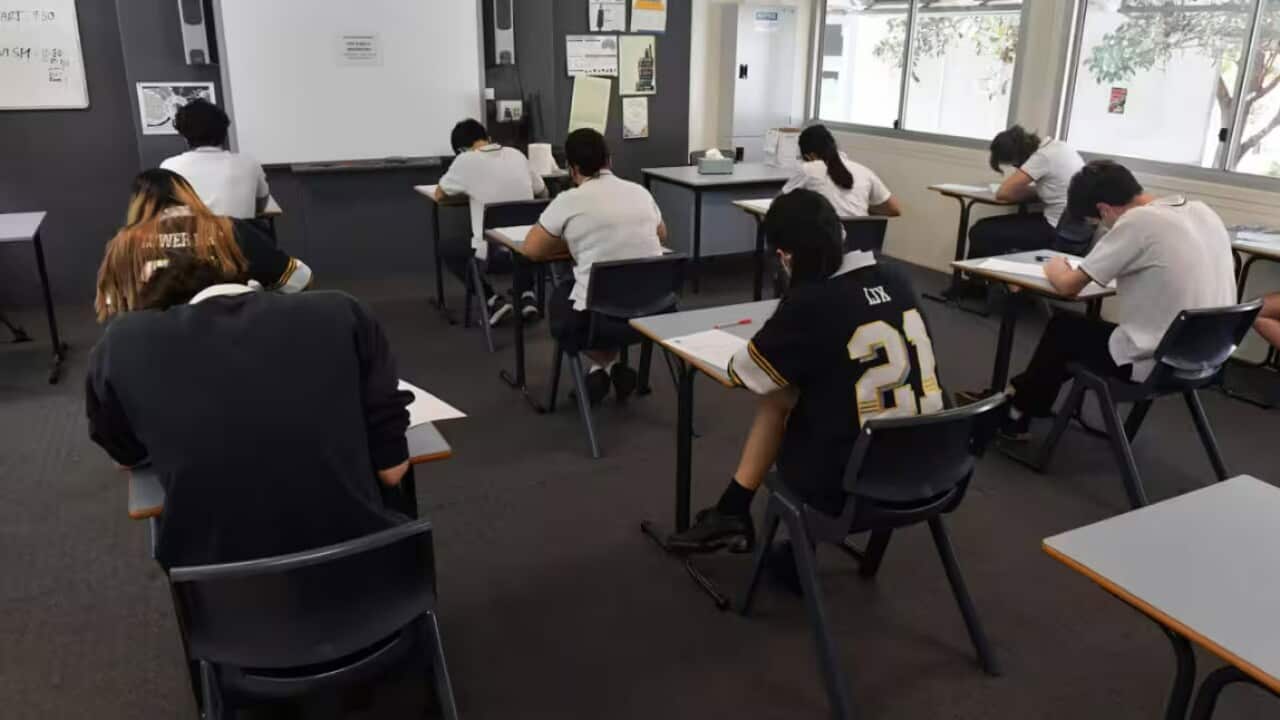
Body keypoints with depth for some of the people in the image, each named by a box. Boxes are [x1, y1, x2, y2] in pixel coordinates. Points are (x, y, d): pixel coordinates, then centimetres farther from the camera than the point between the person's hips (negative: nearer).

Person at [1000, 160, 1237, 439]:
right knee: (1090, 327, 27)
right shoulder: (1201, 211, 4)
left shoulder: (1136, 222, -17)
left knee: (1062, 328, 17)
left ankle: (1018, 413, 33)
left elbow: (1068, 286, -11)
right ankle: (1030, 397, 41)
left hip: (1154, 363, -7)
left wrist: (1055, 269, 10)